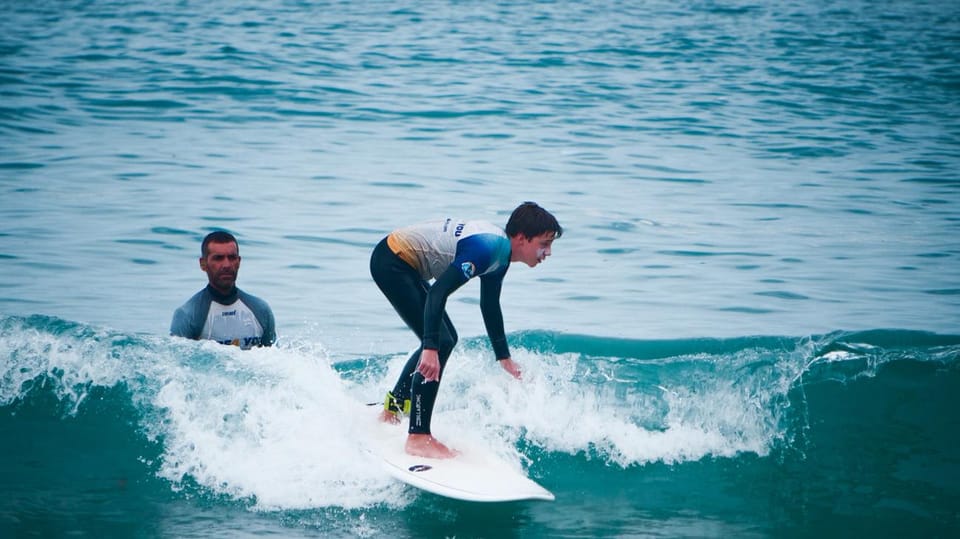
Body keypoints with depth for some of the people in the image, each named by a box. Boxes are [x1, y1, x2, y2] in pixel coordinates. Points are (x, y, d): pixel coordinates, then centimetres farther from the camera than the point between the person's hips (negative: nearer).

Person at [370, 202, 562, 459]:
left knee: (446, 339, 20)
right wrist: (430, 348, -37)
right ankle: (419, 439, -17)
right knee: (439, 343, -17)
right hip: (391, 262, -11)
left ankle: (393, 409, 33)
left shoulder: (500, 254, 6)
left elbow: (490, 306, 21)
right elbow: (438, 292, -32)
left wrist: (504, 358, 28)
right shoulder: (487, 248, -25)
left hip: (404, 266, 11)